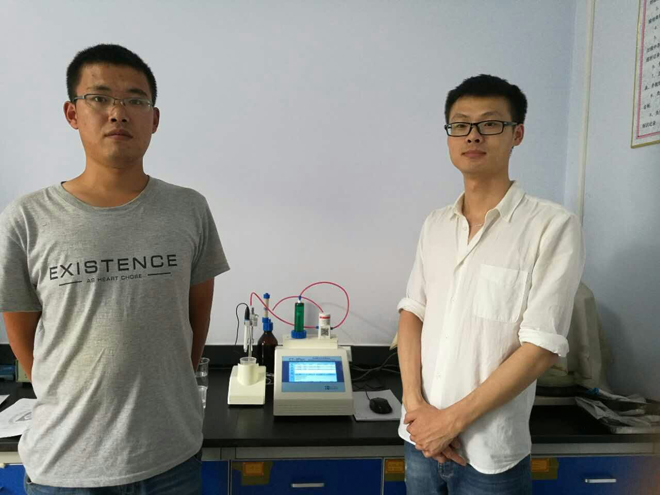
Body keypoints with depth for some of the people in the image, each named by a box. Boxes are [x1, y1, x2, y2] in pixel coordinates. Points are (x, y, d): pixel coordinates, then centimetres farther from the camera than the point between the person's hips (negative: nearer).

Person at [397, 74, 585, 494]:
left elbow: (541, 348, -15)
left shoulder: (553, 226, -12)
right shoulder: (435, 225, 5)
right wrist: (415, 405, -8)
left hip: (489, 455, -4)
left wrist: (452, 419, -14)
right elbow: (412, 313, 4)